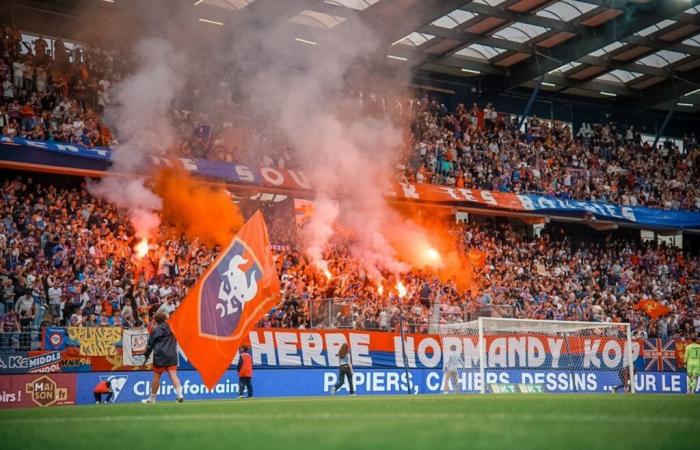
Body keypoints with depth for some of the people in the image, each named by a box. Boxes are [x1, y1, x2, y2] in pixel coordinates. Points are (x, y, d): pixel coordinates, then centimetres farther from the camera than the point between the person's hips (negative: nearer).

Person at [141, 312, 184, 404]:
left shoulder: (156, 330, -3)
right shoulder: (171, 329, 12)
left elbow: (150, 344, 0)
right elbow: (175, 343, 19)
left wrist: (146, 356, 10)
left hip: (160, 356, -4)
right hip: (172, 356, 4)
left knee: (156, 377, 6)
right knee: (173, 375, -5)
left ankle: (152, 398, 16)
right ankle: (179, 393, -24)